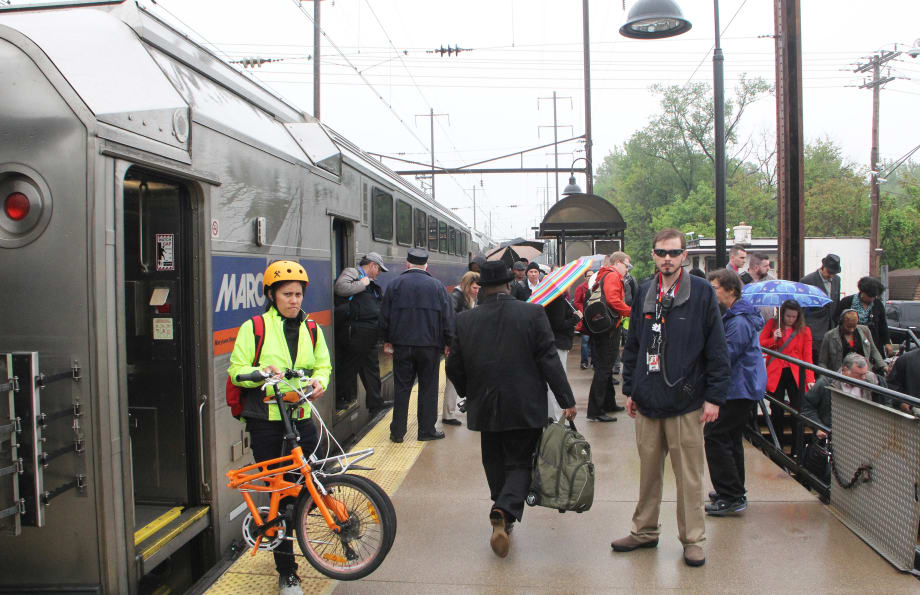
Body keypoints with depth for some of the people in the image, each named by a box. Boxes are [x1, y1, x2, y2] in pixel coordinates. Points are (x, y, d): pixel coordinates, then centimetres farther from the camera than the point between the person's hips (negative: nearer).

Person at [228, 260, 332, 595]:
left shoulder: (311, 329, 11)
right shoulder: (254, 328, -2)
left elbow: (323, 364, 16)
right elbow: (237, 370, -2)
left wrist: (319, 381, -5)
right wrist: (263, 372, -21)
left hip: (301, 419, 3)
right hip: (266, 421, -3)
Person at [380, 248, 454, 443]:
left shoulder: (395, 284, 1)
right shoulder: (437, 286, 0)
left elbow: (385, 316, 4)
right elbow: (448, 317, 0)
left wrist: (387, 340, 14)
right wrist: (448, 343, 8)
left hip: (402, 345, 1)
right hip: (429, 345, -1)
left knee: (401, 388, 7)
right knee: (428, 388, 8)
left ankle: (397, 431, 10)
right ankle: (427, 430, 13)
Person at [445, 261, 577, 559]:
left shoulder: (465, 321, -2)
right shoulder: (532, 314, -8)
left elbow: (453, 368, 5)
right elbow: (549, 361, -9)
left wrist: (469, 394, 23)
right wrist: (566, 400, -4)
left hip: (485, 408, 2)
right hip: (525, 408, -2)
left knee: (495, 464, 18)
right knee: (520, 463, 7)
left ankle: (502, 521, 24)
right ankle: (505, 510, -17)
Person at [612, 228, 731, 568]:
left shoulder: (702, 293, -4)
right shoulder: (644, 293, 8)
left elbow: (717, 349, -5)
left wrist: (714, 396, -8)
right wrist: (630, 389, 12)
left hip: (686, 403, -4)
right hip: (647, 402, 4)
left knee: (689, 475, 6)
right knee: (648, 471, 14)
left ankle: (693, 539, 20)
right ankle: (645, 530, 29)